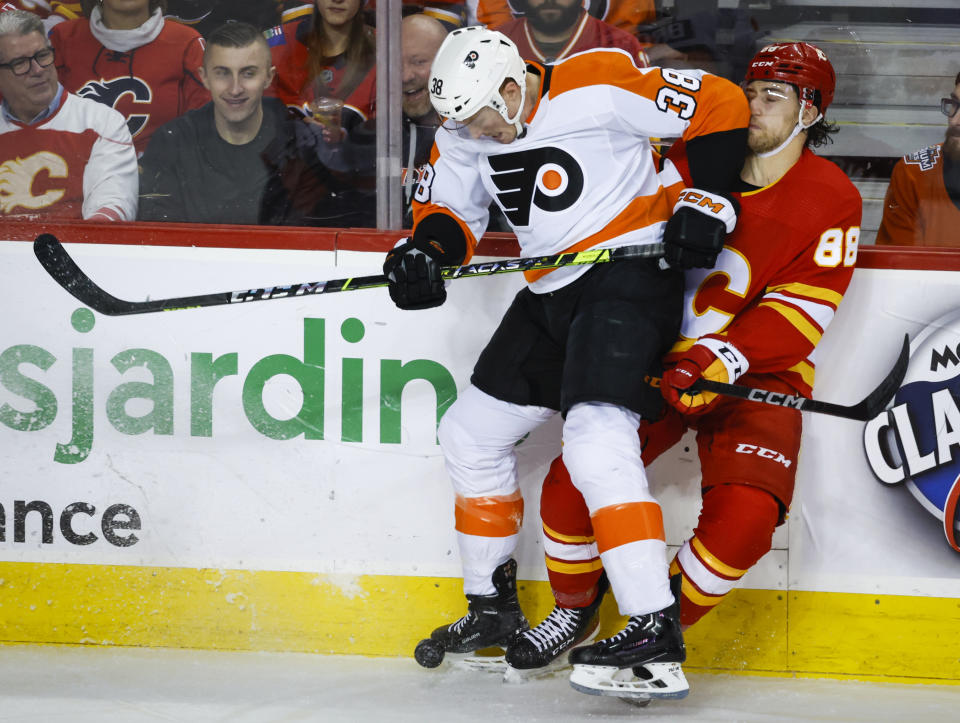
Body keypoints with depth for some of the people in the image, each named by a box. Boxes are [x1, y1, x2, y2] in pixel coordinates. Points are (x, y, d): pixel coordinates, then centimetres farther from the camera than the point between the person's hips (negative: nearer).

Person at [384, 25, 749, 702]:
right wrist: (425, 250, -8)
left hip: (629, 272, -9)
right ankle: (493, 608, 27)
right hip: (551, 292, 9)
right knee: (472, 433, 13)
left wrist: (707, 204, -16)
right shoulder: (464, 129, 3)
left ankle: (656, 629, -28)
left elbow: (721, 107, -13)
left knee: (595, 443, -25)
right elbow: (449, 208, 14)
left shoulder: (599, 89, -20)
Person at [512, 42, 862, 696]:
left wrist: (716, 360, -26)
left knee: (744, 516, -25)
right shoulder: (696, 162, 3)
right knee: (573, 481, -13)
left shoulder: (831, 199, -7)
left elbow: (802, 312, -15)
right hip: (660, 360, 3)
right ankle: (574, 611, 13)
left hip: (759, 376, -3)